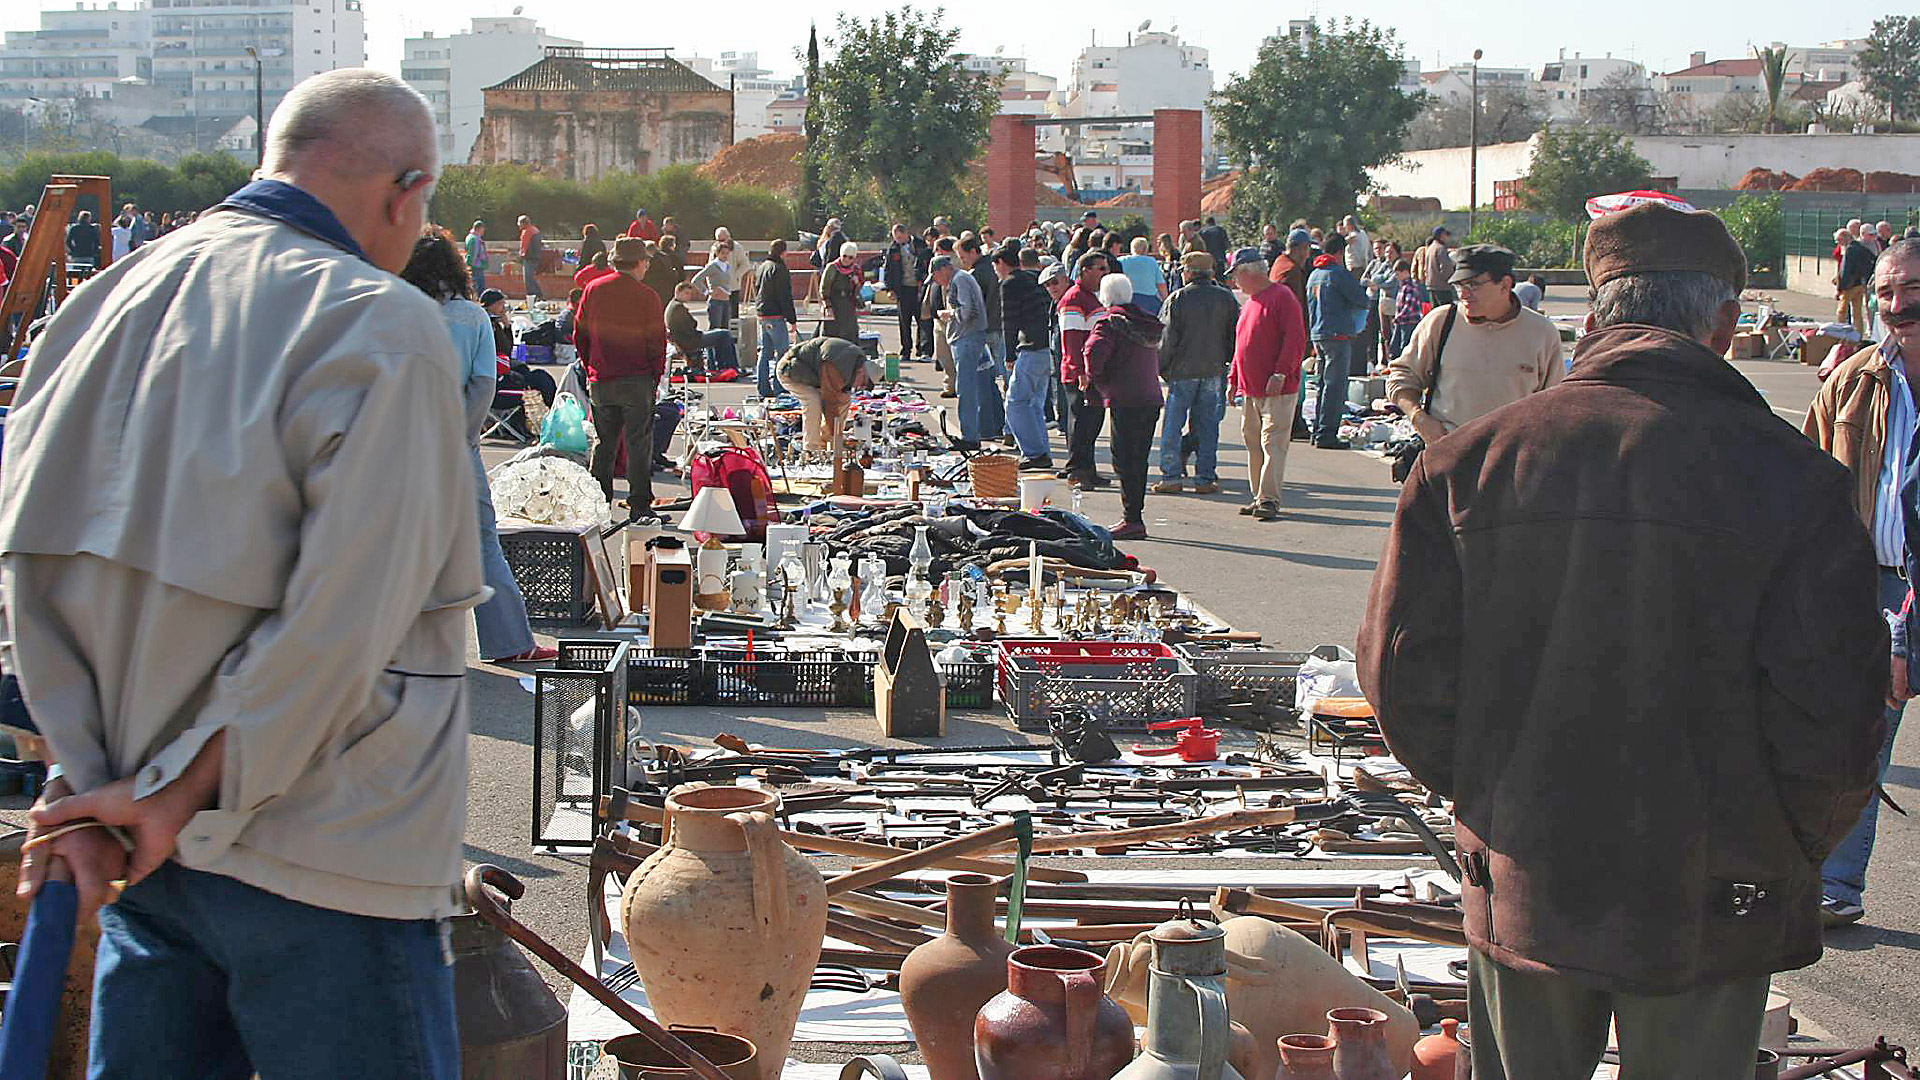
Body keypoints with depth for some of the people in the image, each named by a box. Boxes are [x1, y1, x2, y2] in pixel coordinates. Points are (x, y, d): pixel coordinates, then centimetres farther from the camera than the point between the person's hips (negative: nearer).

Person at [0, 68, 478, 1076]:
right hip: (316, 847, -7)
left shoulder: (108, 302, 7)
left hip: (138, 842, 7)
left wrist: (85, 784, 0)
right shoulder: (381, 325, -13)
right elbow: (342, 621, -20)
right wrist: (183, 793, -13)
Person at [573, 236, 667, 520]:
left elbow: (579, 336, 10)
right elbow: (657, 344, -7)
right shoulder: (648, 297, -8)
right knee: (638, 444, 1)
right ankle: (640, 508, 0)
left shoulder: (593, 290, 4)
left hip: (600, 382, 4)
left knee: (603, 444, 13)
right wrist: (656, 379, 4)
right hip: (637, 381, -4)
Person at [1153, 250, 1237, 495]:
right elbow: (1235, 335, 7)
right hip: (1214, 370, 3)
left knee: (1173, 426, 4)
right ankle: (1206, 477, 6)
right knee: (1207, 425, 8)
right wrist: (1230, 362, 18)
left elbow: (1168, 338, -8)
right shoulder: (1225, 298, 3)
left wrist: (1160, 366, 2)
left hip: (1183, 370, -3)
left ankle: (1172, 477, 2)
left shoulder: (1178, 298, -7)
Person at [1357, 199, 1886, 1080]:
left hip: (1520, 897, 2)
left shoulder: (1469, 458, -7)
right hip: (1712, 909, -2)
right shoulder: (1790, 477, -14)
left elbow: (1402, 671, -4)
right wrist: (1785, 860, 4)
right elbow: (1831, 720, -15)